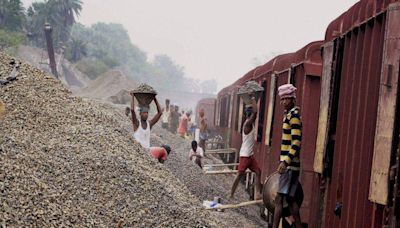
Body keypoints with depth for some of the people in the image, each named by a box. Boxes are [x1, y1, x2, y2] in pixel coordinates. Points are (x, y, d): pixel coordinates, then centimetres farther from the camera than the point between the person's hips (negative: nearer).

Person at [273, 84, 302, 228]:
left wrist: (285, 162, -27)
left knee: (279, 198, -8)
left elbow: (296, 143, -20)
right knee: (290, 198, 13)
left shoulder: (293, 115, -13)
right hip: (289, 163, 10)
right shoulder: (289, 115, 17)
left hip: (290, 163, -10)